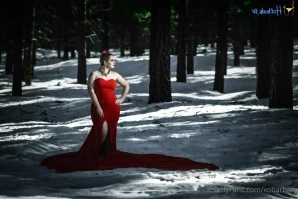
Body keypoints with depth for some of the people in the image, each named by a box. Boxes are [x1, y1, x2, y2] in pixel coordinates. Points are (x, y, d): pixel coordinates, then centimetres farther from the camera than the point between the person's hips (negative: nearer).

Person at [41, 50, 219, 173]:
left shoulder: (115, 75, 11)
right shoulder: (95, 74, -2)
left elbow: (127, 85, 25)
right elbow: (91, 91, -10)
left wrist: (122, 99, 13)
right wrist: (97, 107, -17)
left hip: (113, 108, 4)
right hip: (99, 107, -4)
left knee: (111, 132, 4)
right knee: (103, 129, -18)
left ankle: (108, 153, 14)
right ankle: (96, 153, 1)